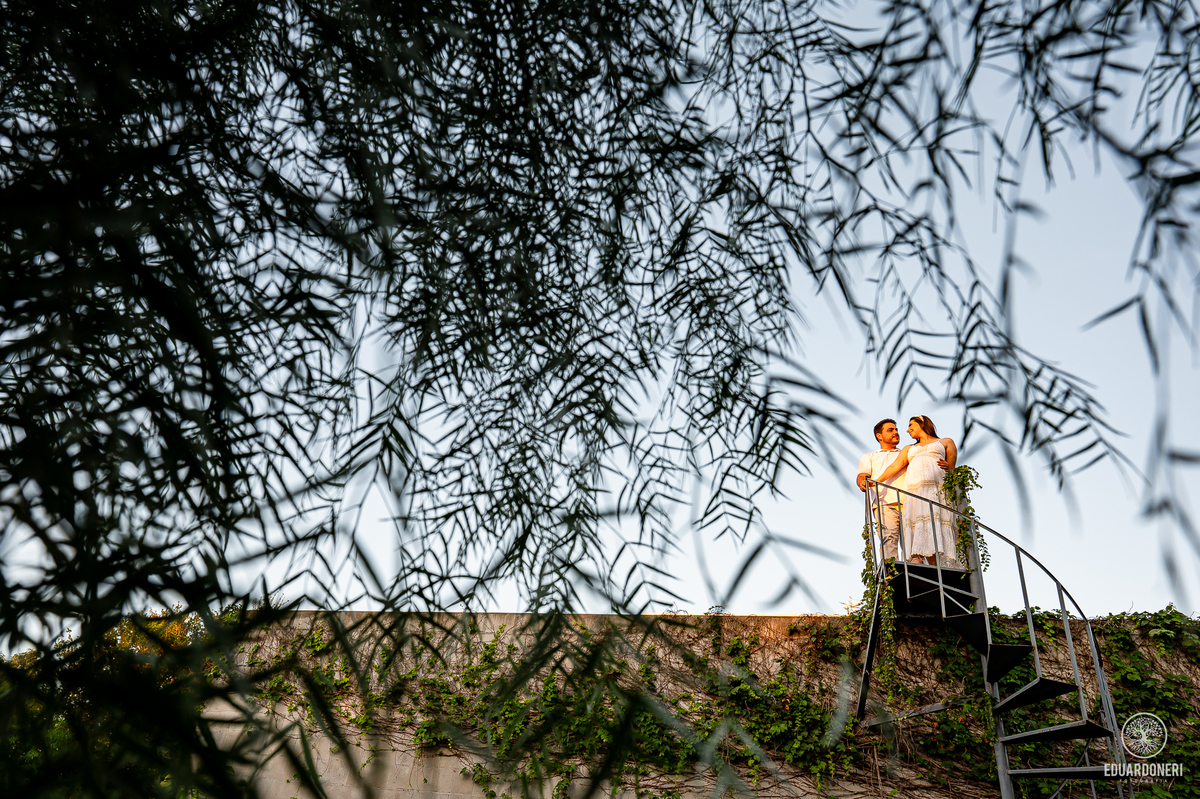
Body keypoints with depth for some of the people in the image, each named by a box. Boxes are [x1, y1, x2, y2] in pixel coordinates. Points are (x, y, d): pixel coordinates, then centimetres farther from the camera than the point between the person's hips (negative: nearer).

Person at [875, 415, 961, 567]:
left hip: (937, 488, -3)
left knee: (936, 526, -24)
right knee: (916, 530, -18)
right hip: (914, 491, 3)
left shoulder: (945, 442, 26)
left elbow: (952, 470, 16)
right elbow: (895, 467, 22)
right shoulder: (909, 449, 35)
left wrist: (948, 468, -8)